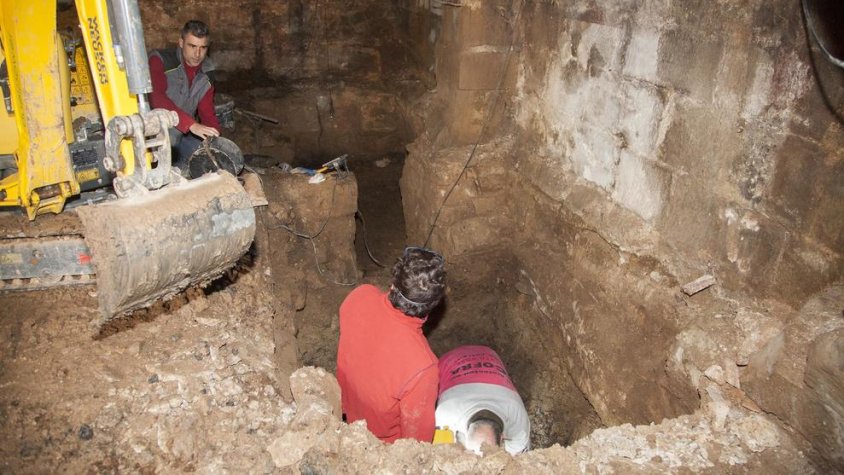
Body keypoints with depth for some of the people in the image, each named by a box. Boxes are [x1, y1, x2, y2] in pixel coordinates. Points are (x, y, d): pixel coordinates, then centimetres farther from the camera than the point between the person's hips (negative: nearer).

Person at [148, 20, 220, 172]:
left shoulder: (206, 73, 2)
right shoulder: (160, 61, -16)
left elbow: (207, 112, 3)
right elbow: (156, 98, -32)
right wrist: (192, 125, -43)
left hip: (183, 136, 6)